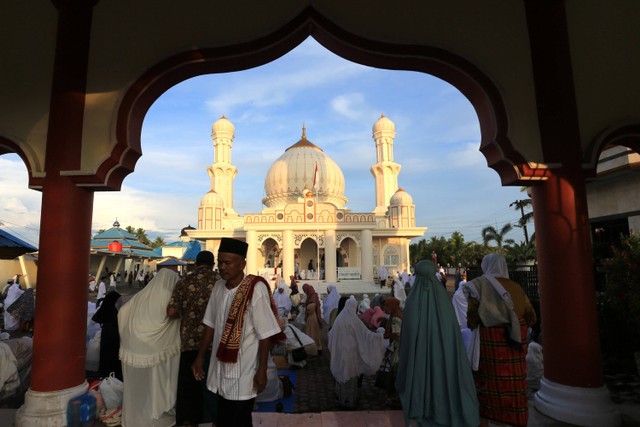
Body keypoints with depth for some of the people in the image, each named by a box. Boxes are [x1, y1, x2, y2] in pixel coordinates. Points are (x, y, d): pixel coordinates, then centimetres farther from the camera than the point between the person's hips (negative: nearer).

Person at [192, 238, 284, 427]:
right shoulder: (218, 287, -2)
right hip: (221, 370, 6)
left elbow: (265, 335, -18)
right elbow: (211, 325, 9)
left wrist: (262, 371, -15)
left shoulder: (256, 289, -21)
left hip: (243, 375, -6)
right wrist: (200, 357, 12)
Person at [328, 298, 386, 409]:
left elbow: (331, 334, 13)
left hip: (339, 352, 6)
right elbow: (366, 334, -20)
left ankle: (341, 396, 36)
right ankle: (349, 401, 22)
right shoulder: (354, 320, -20)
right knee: (350, 375, 9)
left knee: (341, 373, 21)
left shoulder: (339, 318, 0)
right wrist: (379, 332, -5)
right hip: (350, 352, -6)